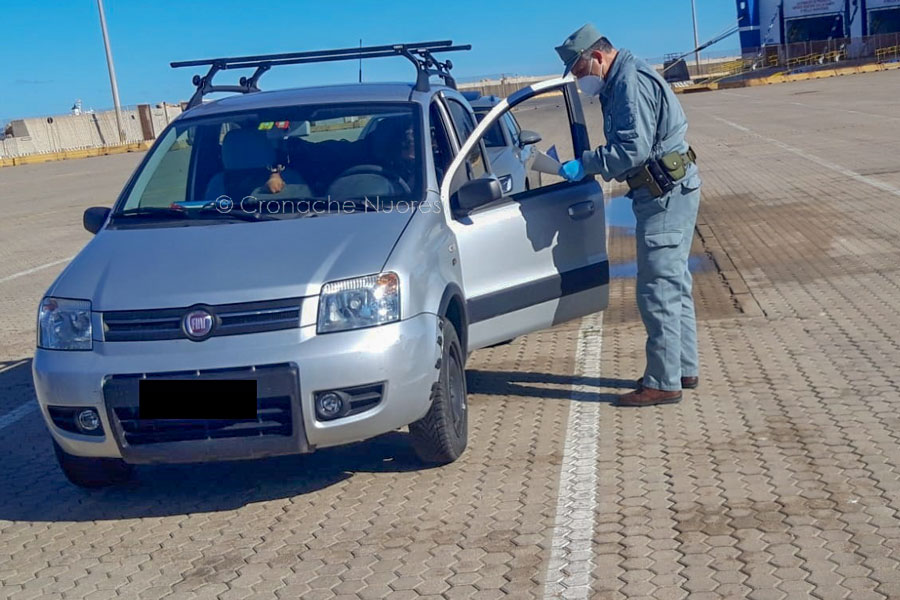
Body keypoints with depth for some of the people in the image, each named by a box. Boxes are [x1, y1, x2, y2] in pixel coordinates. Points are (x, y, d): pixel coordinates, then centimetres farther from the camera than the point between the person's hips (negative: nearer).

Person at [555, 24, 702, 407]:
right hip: (668, 192, 11)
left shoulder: (632, 82, -17)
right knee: (673, 284, 17)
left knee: (658, 291, -8)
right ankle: (684, 369, 27)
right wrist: (586, 165, 7)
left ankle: (663, 383, -2)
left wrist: (585, 165, -20)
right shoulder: (620, 82, 16)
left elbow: (634, 148, -25)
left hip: (666, 193, -11)